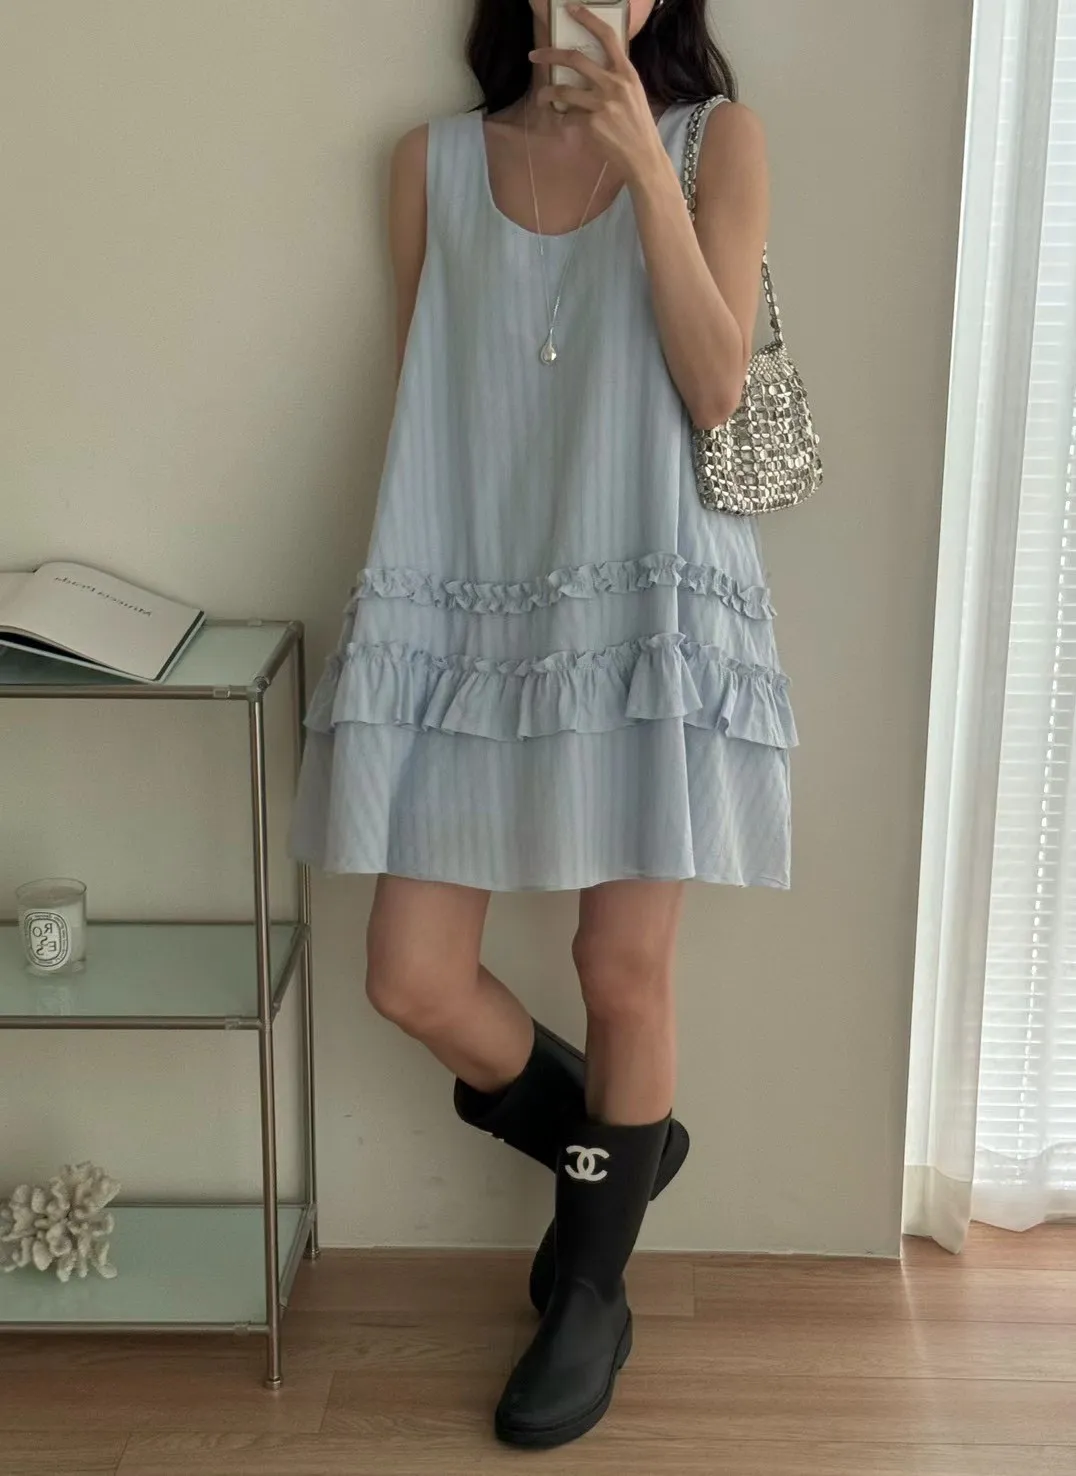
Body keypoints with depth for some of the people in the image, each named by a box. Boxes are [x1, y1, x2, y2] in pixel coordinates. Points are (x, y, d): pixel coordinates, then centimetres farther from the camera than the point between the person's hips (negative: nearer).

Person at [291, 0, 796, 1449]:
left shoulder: (717, 140, 4)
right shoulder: (433, 164, 10)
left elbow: (716, 388, -9)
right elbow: (417, 399, 13)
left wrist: (645, 161, -14)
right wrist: (400, 595, 10)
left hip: (646, 609, -2)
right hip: (466, 614, 3)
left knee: (625, 974, 2)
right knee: (415, 982, 0)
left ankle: (592, 1288, 28)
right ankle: (605, 1140, 32)